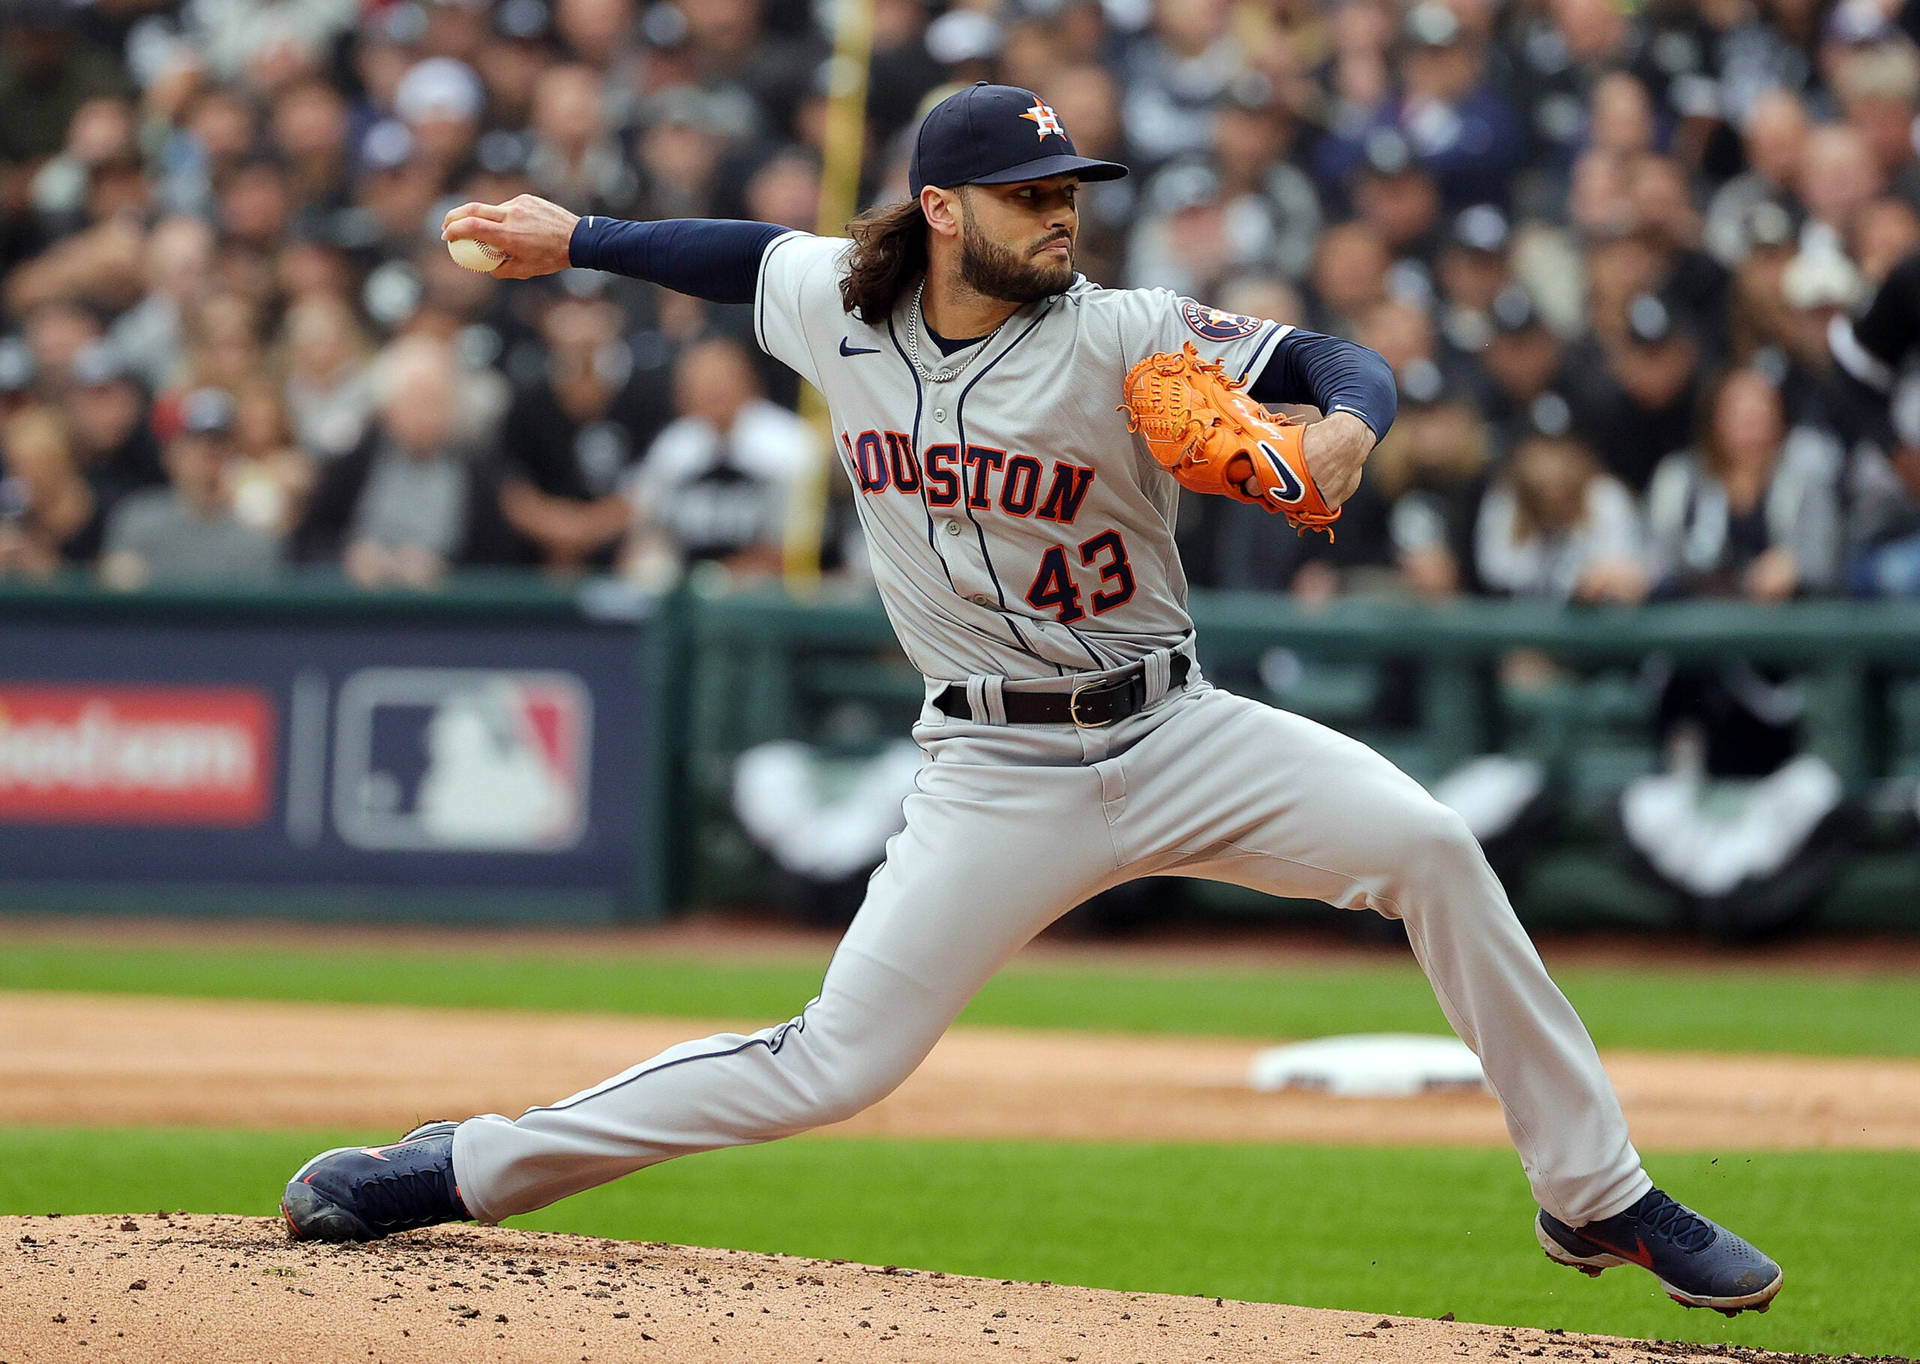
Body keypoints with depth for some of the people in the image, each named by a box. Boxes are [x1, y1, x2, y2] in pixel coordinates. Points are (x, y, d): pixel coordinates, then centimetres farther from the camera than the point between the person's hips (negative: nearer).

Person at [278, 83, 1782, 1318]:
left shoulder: (1122, 337, -11)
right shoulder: (837, 309, -2)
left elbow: (1345, 362, -16)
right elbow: (751, 252, 21)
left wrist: (1346, 423, -38)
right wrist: (575, 239, 24)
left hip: (1173, 735, 0)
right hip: (996, 780, 0)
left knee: (1430, 844, -21)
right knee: (840, 1061, -9)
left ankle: (1592, 1194, -10)